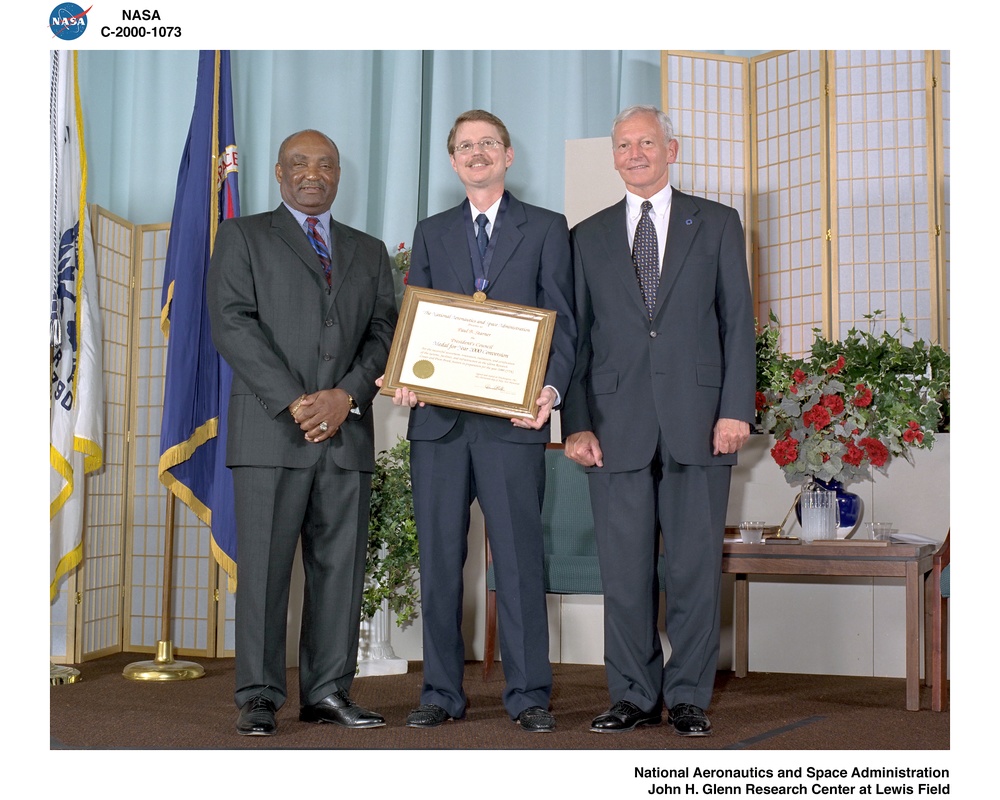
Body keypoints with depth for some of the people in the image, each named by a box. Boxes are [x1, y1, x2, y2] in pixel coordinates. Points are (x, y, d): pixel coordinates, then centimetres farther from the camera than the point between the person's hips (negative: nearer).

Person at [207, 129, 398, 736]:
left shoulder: (369, 251, 21)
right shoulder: (243, 237, 10)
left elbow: (385, 333, 10)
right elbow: (233, 324, -3)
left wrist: (346, 396, -8)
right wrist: (294, 402, -12)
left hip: (348, 431, 3)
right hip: (270, 431, -3)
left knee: (341, 566, 4)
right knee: (264, 567, -3)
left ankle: (329, 691, 12)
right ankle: (259, 698, 5)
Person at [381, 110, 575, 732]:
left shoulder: (546, 229, 10)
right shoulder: (431, 233, 19)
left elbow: (562, 321, 4)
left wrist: (551, 387, -14)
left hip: (512, 418, -3)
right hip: (439, 417, 3)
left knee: (520, 557, -3)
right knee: (439, 559, 6)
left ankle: (529, 694, 6)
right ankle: (442, 692, 15)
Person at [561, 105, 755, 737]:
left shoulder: (717, 224, 11)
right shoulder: (589, 237, 14)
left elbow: (738, 322, 5)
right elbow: (576, 336, 10)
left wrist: (736, 409, -5)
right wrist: (576, 423, 0)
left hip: (698, 422, -1)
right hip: (617, 424, 1)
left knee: (697, 565, 2)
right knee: (624, 569, 3)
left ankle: (688, 697, 13)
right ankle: (634, 696, 15)